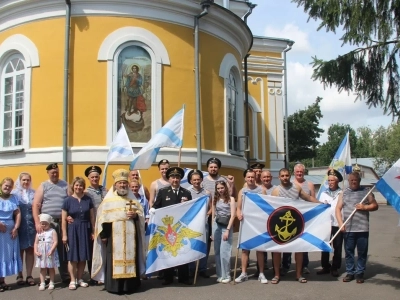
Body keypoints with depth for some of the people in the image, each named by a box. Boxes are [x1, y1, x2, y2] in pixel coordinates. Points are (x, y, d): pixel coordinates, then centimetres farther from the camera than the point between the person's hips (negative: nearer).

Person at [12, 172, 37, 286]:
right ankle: (19, 275, 14)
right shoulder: (14, 193, 2)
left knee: (30, 250, 5)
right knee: (19, 250, 5)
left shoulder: (33, 193, 10)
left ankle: (29, 276, 12)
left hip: (31, 226, 2)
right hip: (19, 226, -2)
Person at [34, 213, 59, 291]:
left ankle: (51, 283, 15)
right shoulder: (39, 232, 8)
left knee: (51, 268, 7)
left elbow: (55, 242, -11)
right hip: (41, 254, 3)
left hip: (50, 254, -3)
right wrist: (36, 251, -4)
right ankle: (42, 283, 13)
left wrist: (51, 250, -20)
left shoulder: (52, 231, -4)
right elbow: (36, 243, 9)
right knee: (42, 269, 7)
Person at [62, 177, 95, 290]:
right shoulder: (68, 200, -3)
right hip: (72, 230, -2)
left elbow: (92, 217, 6)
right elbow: (64, 219, -2)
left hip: (85, 230, 2)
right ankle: (73, 280, 10)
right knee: (72, 257, 1)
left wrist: (93, 231, 4)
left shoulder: (88, 199, 3)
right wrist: (64, 234, -6)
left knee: (83, 256, 8)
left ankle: (80, 279, 19)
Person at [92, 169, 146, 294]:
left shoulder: (133, 199, 13)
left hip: (130, 235, 3)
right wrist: (103, 235, -9)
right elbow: (103, 218, -1)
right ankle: (114, 285, 2)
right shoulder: (108, 200, 4)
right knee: (114, 260, -4)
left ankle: (129, 285, 9)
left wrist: (136, 215, -10)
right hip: (114, 236, -2)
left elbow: (141, 214, 13)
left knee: (130, 258, 2)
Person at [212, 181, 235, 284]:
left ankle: (226, 275, 2)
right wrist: (212, 230, 8)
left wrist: (227, 230, -13)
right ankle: (220, 275, 14)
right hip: (216, 226, 4)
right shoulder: (215, 199, 11)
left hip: (227, 226, -4)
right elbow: (213, 215, 14)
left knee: (224, 252, -8)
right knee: (217, 252, 6)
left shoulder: (231, 199, -1)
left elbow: (232, 215, -6)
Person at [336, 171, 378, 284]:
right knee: (348, 251, 6)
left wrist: (364, 207, -10)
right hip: (348, 228, 1)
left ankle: (359, 273, 15)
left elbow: (375, 206, 9)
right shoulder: (344, 193, 10)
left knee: (362, 252, 4)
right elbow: (338, 208, 7)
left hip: (363, 228, -1)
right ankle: (350, 272, 17)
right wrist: (340, 223, -4)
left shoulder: (366, 192, 8)